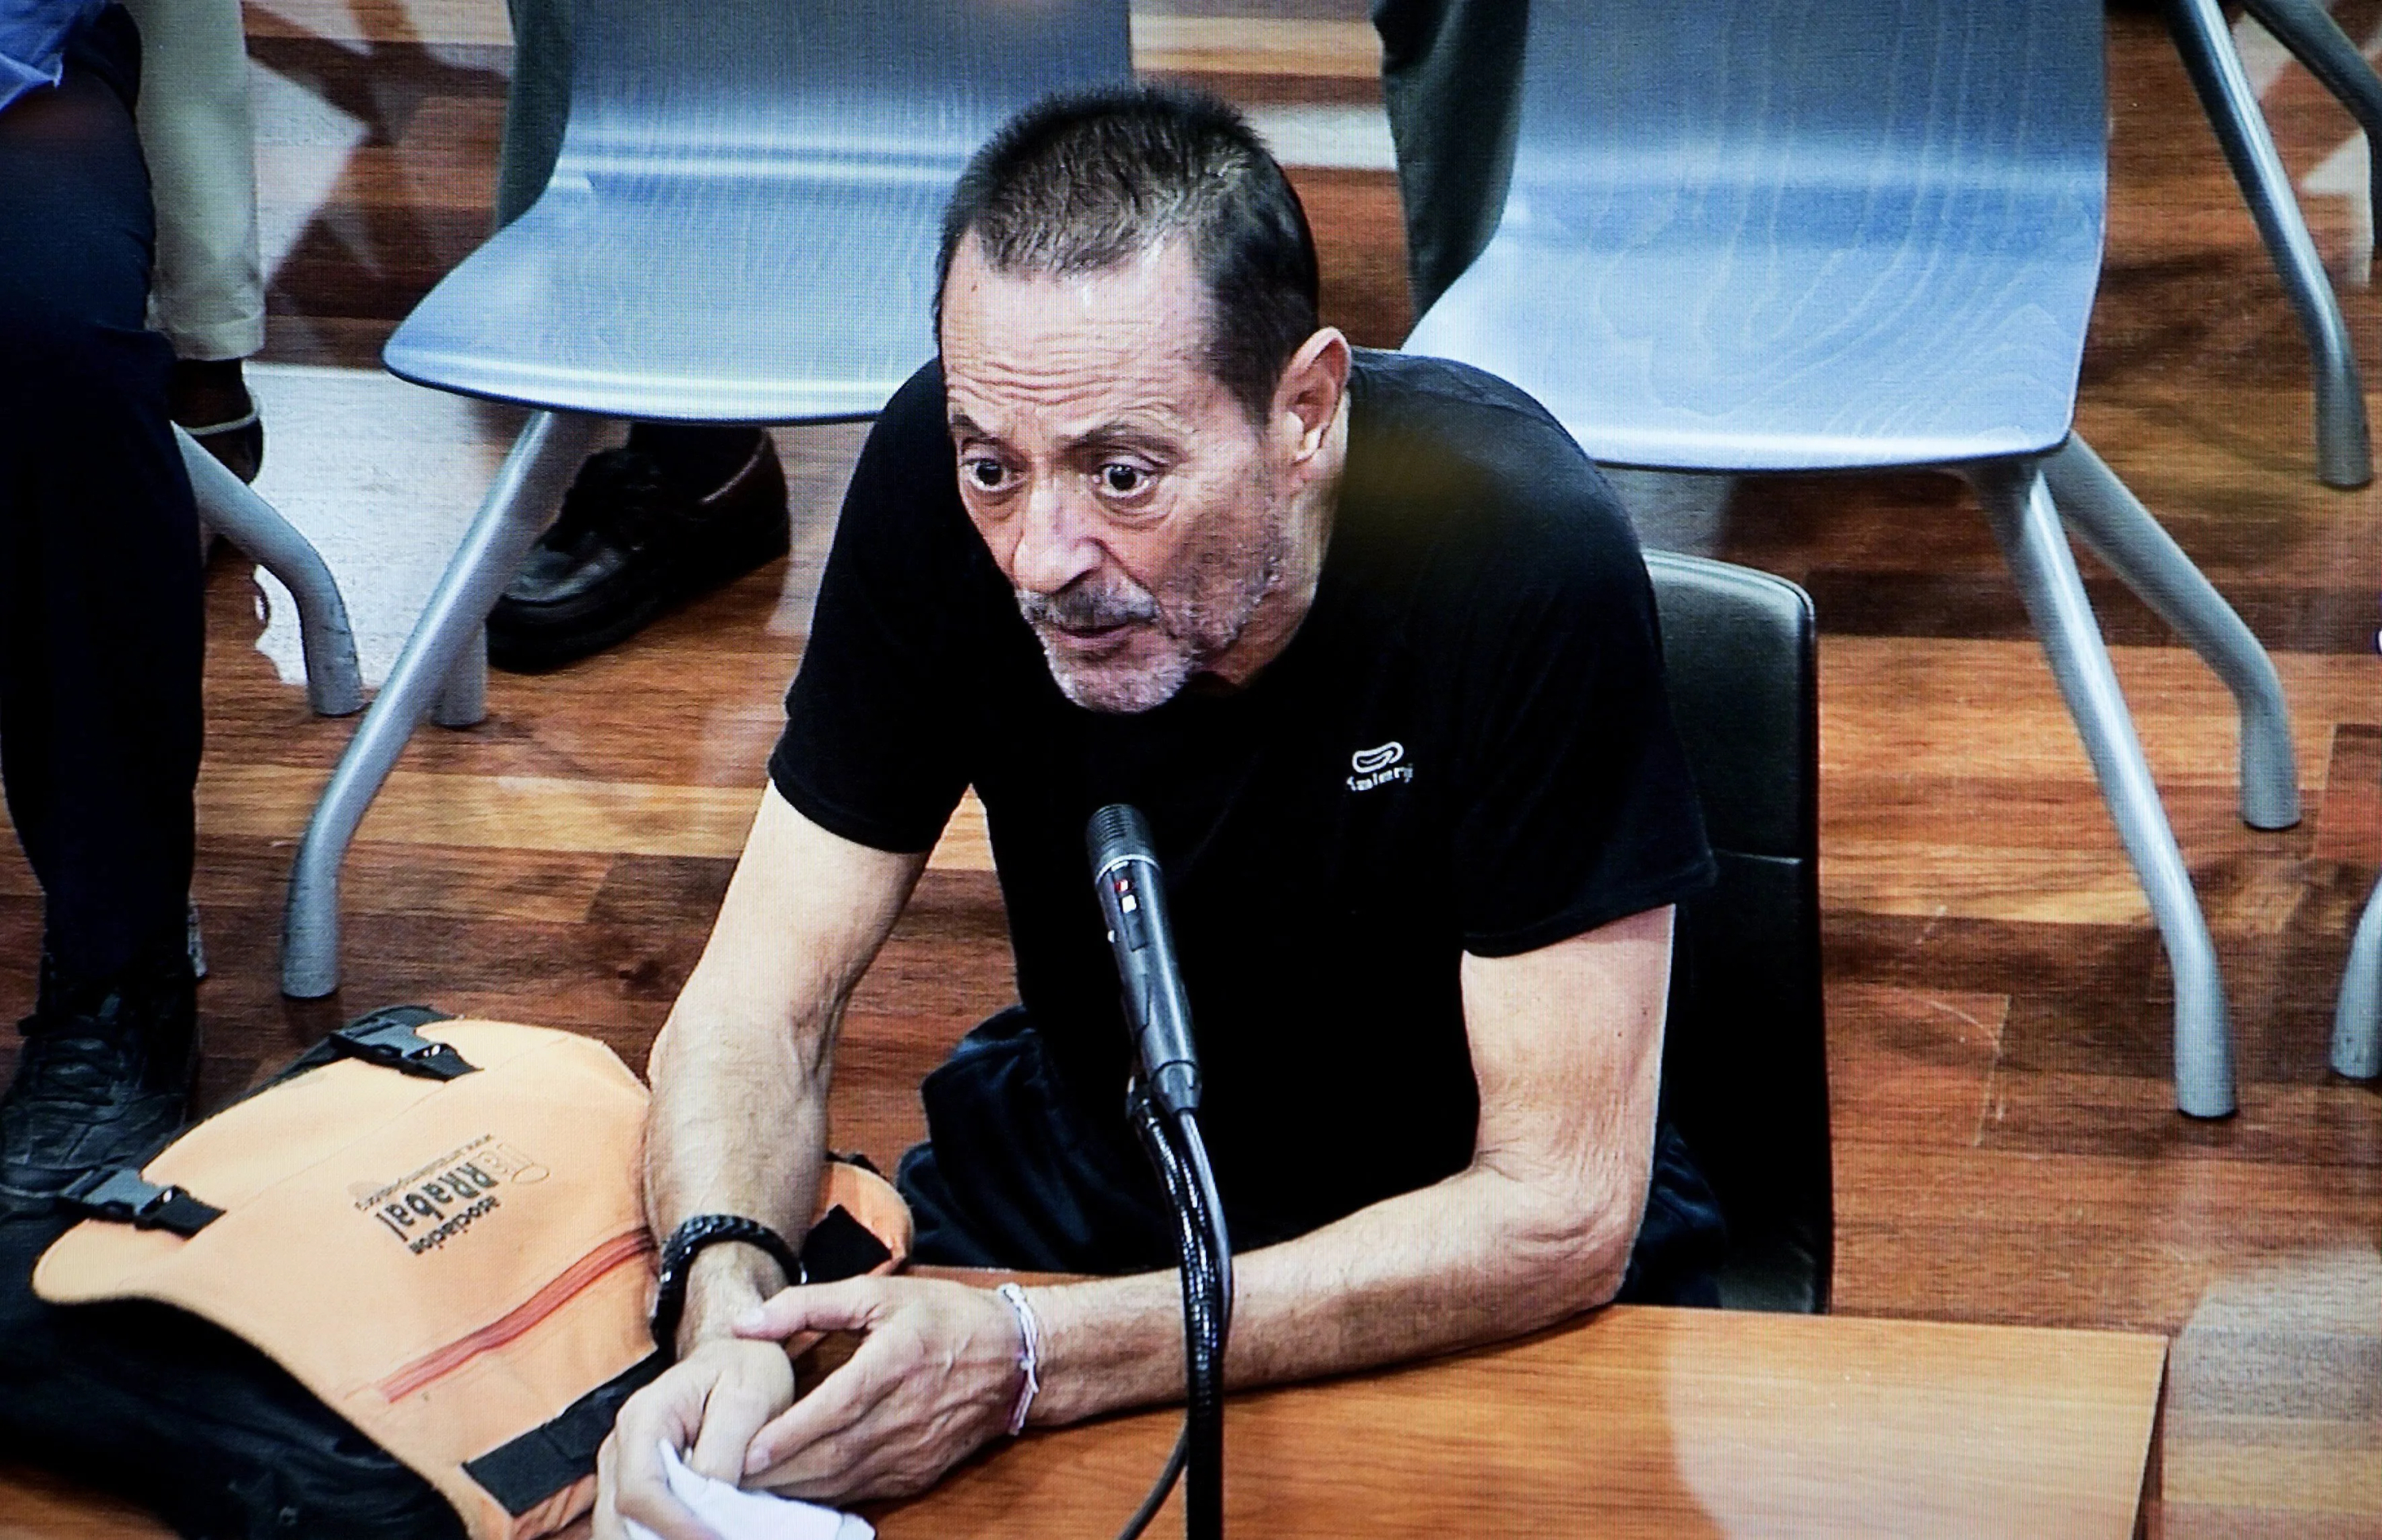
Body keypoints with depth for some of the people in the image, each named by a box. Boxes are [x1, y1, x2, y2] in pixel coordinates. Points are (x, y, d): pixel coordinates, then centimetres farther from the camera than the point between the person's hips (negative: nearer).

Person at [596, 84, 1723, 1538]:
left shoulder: (1525, 553, -30)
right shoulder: (947, 468, -19)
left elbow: (1556, 1215, -27)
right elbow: (765, 998, -12)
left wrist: (1032, 1358, -36)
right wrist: (730, 1303, -34)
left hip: (1482, 1279, -2)